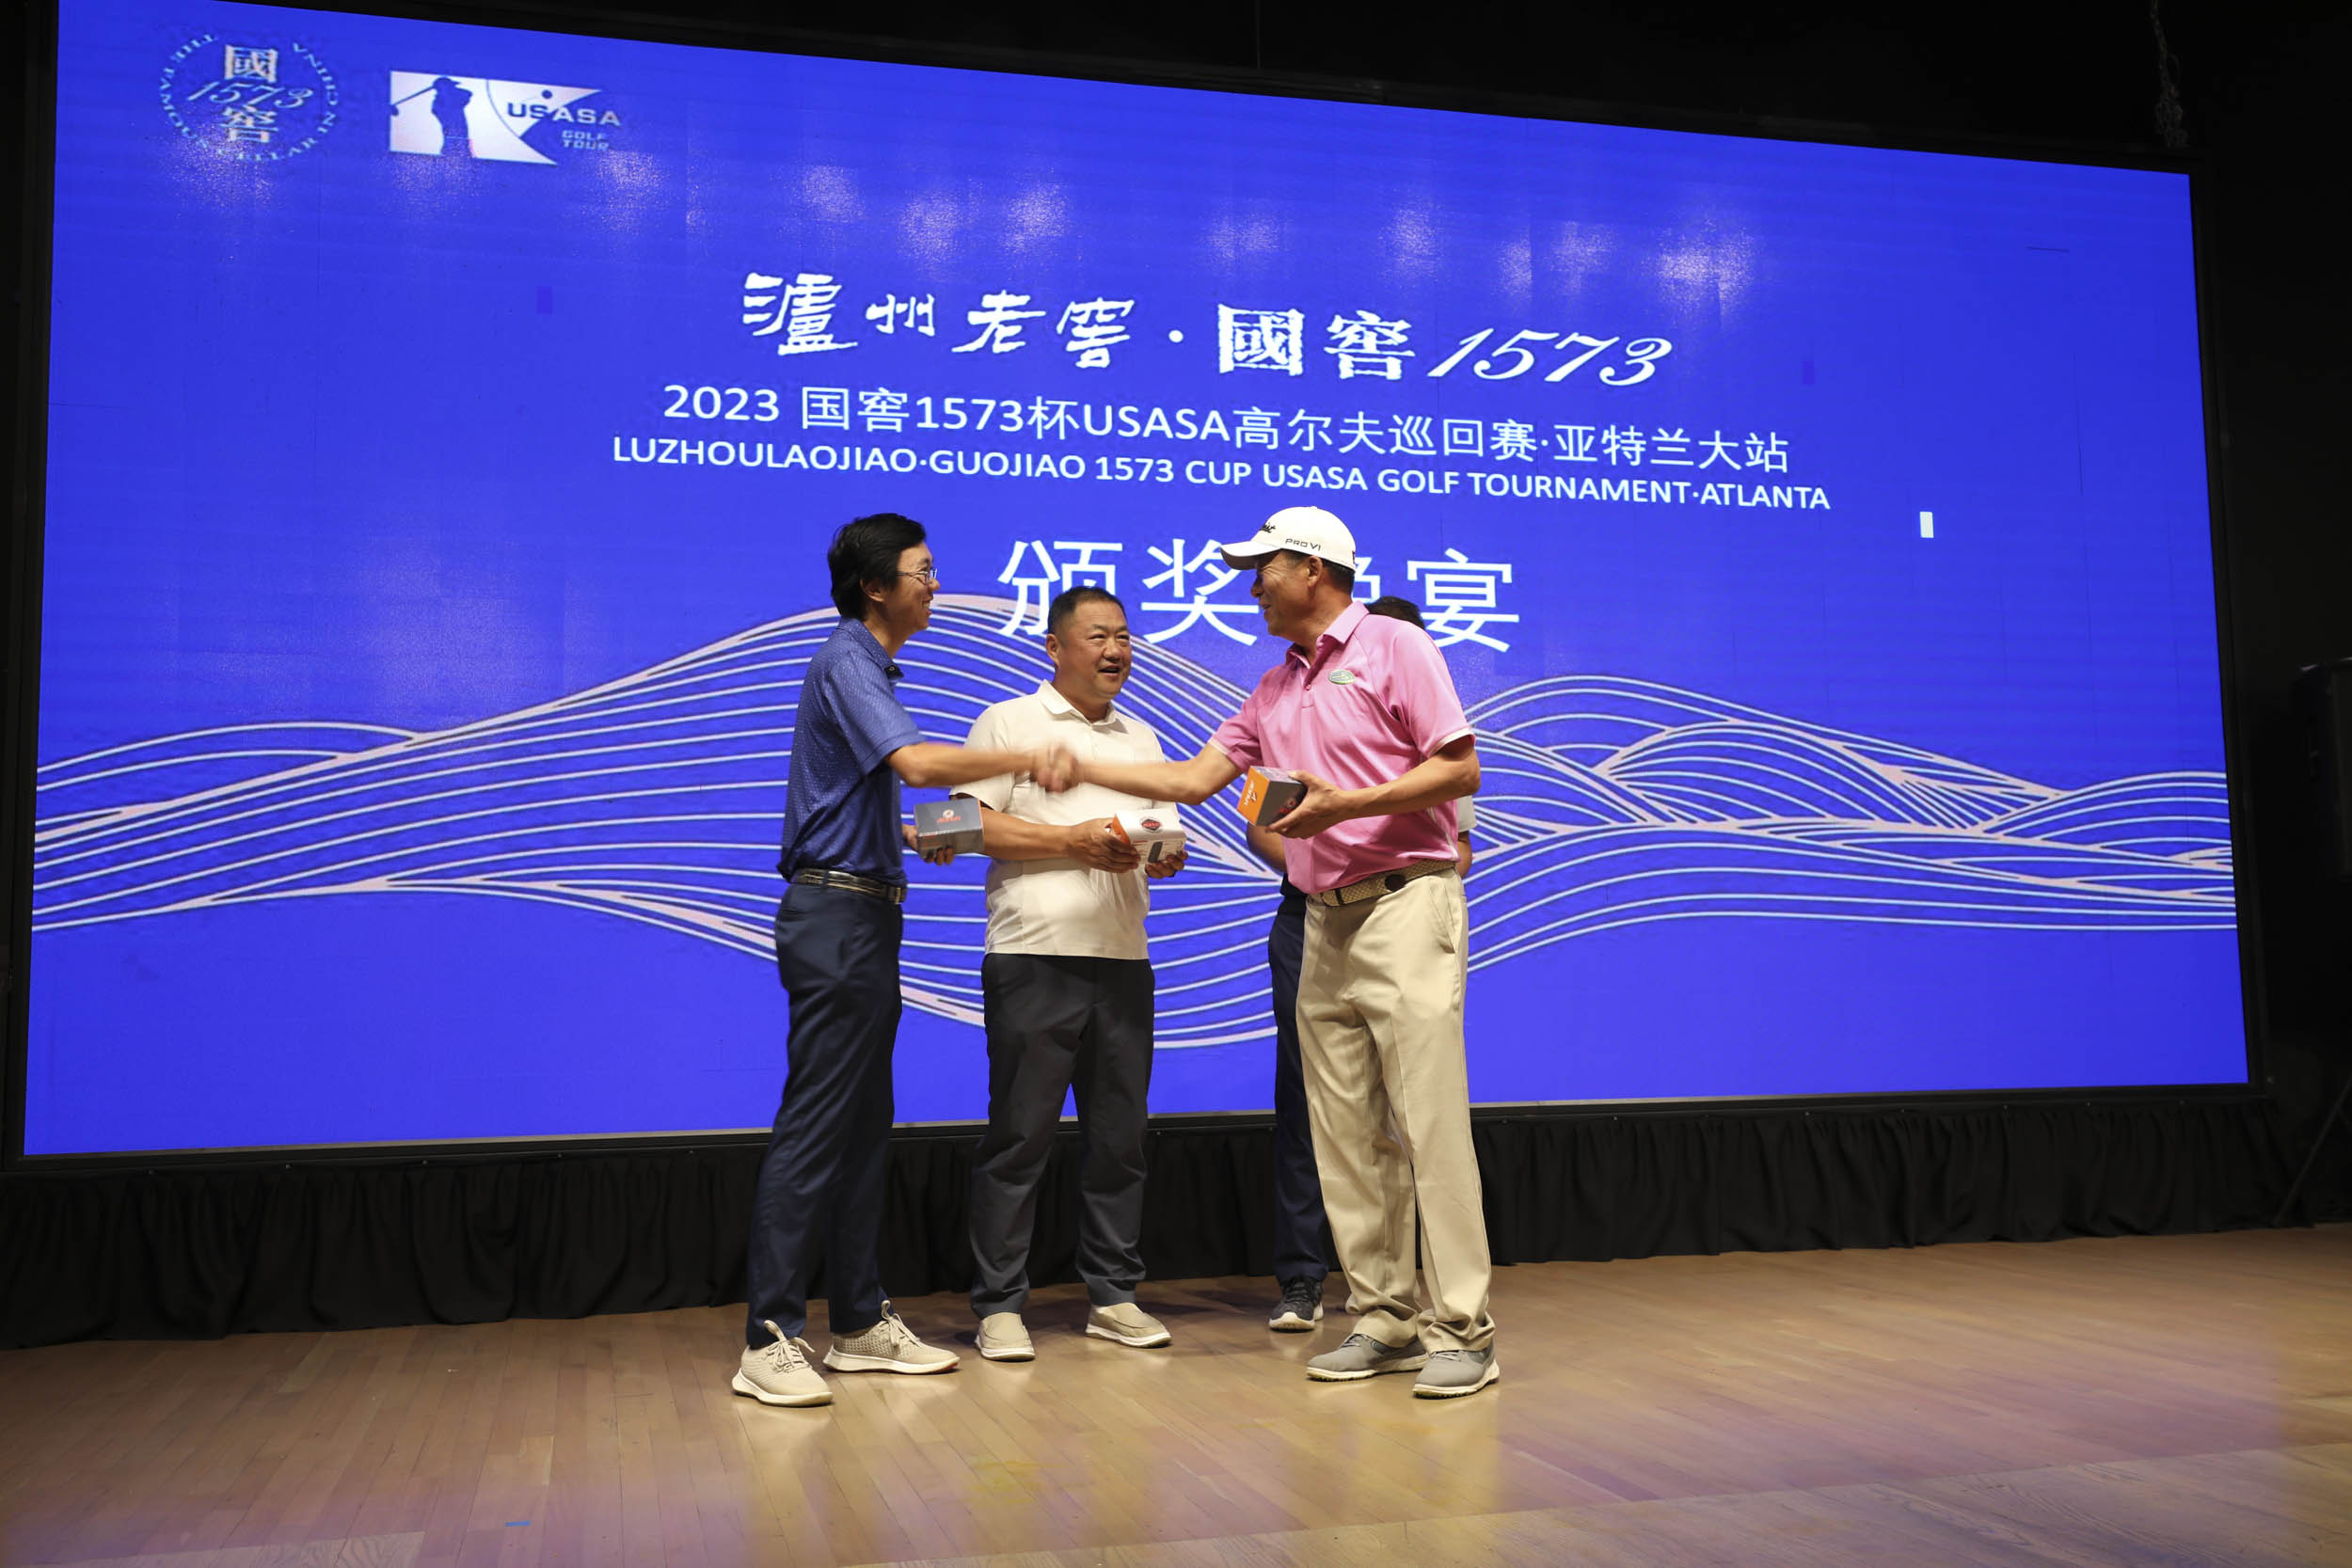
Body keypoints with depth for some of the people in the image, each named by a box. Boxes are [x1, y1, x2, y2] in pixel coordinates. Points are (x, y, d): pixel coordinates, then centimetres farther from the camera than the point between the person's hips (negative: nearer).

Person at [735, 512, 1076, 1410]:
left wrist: (913, 835, 15)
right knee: (815, 1125, -9)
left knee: (864, 1124, 12)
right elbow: (917, 762, -27)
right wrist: (1027, 759, -20)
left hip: (866, 915, 10)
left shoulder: (868, 666, 20)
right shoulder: (846, 662, -11)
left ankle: (861, 1323, 19)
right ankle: (770, 1339, -5)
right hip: (835, 913, -10)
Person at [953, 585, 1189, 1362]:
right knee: (1019, 1134, -3)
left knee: (1120, 1137, 7)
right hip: (1033, 956, -5)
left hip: (1122, 958, 5)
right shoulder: (1008, 723, 5)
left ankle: (1113, 1297, 17)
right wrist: (1075, 841, -12)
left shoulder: (1141, 738, 22)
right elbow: (974, 824, -5)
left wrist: (1165, 855, -3)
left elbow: (1161, 839, 20)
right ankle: (999, 1305, 4)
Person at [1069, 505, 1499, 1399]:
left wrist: (1346, 805, -16)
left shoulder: (1392, 648, -1)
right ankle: (1383, 1321, 12)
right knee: (1344, 1135, 5)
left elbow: (1459, 768, -8)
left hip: (1405, 907, -7)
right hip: (1326, 924, 8)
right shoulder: (1274, 691, 21)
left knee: (1428, 1121, -9)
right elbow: (1195, 779, 20)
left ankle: (1460, 1331, -4)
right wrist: (1081, 768, 15)